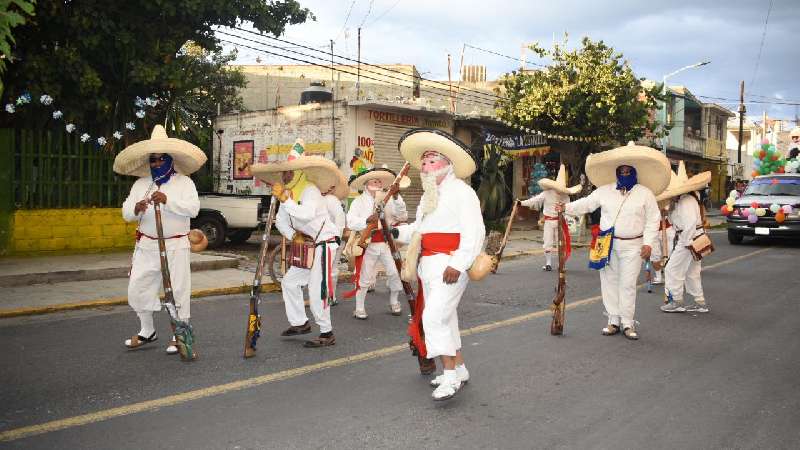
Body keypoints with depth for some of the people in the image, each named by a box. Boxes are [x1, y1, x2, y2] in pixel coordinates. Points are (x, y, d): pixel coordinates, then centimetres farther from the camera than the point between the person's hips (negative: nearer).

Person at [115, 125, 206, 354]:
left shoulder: (184, 182, 0)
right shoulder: (140, 184, 10)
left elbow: (193, 208, -15)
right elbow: (126, 213, 5)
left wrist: (168, 201, -27)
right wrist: (136, 209, -18)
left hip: (176, 246, -4)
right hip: (146, 246, 4)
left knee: (178, 290, -1)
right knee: (138, 288, 7)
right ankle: (147, 331, 26)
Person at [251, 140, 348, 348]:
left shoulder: (310, 191, -19)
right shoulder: (288, 193, 6)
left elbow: (306, 214, -36)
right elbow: (280, 221, 9)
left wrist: (284, 199, -33)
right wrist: (293, 236, -7)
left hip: (324, 243, -9)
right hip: (306, 246, 9)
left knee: (317, 290, -10)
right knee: (289, 282, 14)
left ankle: (327, 333, 3)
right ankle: (300, 323, 29)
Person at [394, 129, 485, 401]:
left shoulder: (461, 192, -8)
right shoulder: (428, 197, 21)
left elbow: (474, 233, -17)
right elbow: (419, 230, 21)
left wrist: (457, 265, -24)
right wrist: (397, 231, 4)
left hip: (450, 264, -9)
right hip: (428, 264, 9)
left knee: (435, 316, -17)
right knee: (445, 318, 14)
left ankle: (450, 376, -10)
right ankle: (459, 368, 26)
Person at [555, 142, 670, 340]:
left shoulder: (645, 193, 1)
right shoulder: (604, 190, 7)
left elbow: (653, 220, 1)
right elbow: (586, 204, 8)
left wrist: (648, 243, -7)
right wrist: (567, 207, -7)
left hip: (632, 246, -2)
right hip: (607, 244, 3)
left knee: (628, 284, -2)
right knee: (609, 282, 5)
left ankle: (628, 323, 8)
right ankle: (613, 321, 15)